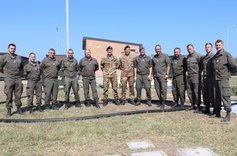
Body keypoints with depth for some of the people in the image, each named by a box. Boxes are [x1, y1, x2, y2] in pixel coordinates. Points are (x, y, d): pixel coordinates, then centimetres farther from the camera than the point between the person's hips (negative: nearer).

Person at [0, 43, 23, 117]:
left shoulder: (19, 58, 11)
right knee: (9, 96, 1)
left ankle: (19, 108, 19)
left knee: (18, 95, 6)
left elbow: (22, 67, 25)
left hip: (18, 79, 3)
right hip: (9, 79, -3)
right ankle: (9, 110, 9)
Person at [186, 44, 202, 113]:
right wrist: (188, 71, 14)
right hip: (189, 76, 7)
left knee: (197, 92, -5)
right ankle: (193, 105, 22)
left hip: (196, 76, -7)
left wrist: (199, 73, -9)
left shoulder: (198, 55, -7)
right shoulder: (188, 57, 16)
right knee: (189, 92, 10)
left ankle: (198, 107, 2)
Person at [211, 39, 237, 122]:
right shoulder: (214, 57, 13)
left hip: (224, 79, -7)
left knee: (225, 96, -8)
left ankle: (228, 114, -2)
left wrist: (227, 71, 1)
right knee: (216, 96, 11)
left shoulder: (227, 54, -6)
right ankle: (217, 112, 21)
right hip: (216, 79, 7)